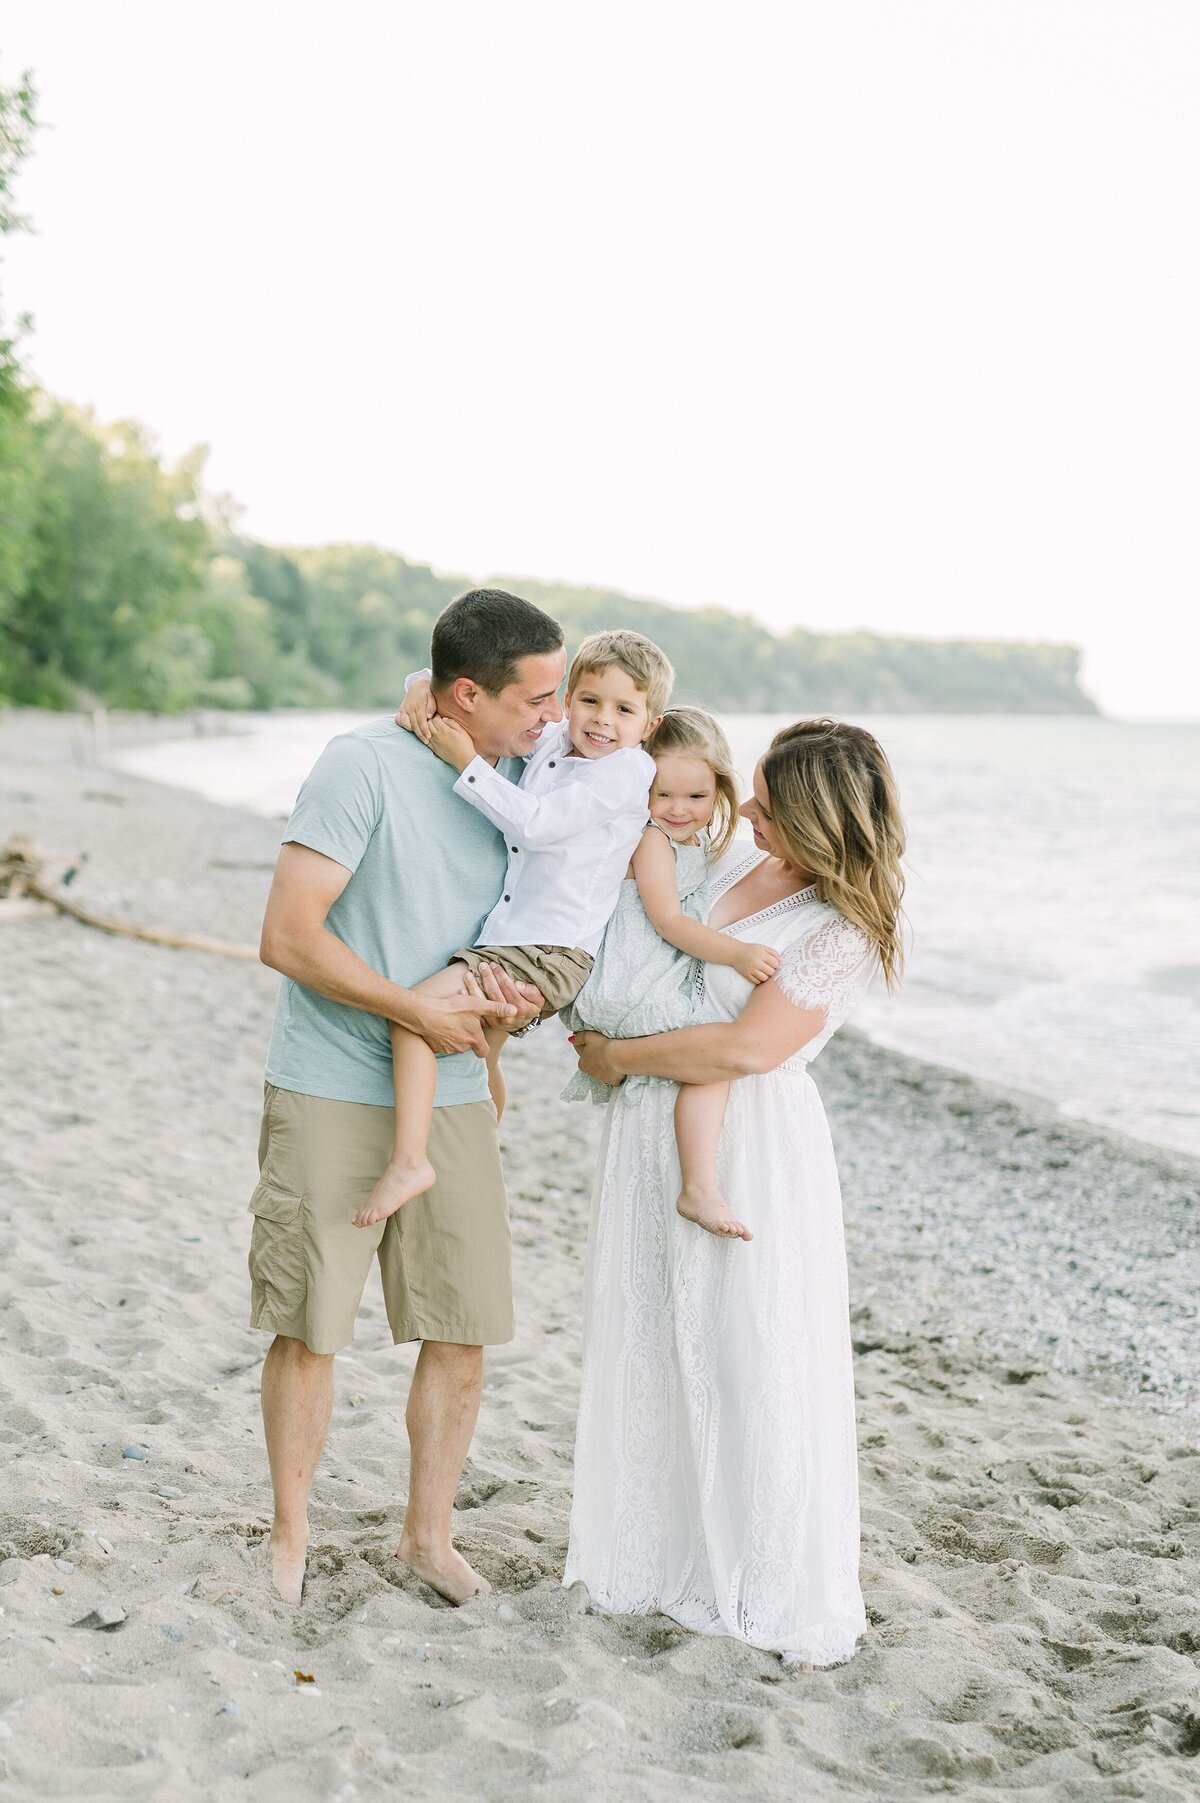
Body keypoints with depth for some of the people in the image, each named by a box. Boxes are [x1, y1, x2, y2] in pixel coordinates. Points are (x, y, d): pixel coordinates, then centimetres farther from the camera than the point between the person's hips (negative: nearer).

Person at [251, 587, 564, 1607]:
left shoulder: (523, 780, 6)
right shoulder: (365, 767, -14)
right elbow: (288, 935, -18)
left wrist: (520, 994, -5)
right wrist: (420, 1011, -20)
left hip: (453, 1098, 6)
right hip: (333, 1094, -5)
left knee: (464, 1333, 7)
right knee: (309, 1331, 3)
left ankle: (428, 1534, 26)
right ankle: (290, 1536, 23)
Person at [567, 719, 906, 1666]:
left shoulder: (841, 932, -14)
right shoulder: (729, 863, 7)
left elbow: (748, 1048, -22)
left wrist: (619, 1056, -13)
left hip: (750, 1150, -7)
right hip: (658, 1136, 7)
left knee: (753, 1359, -2)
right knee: (652, 1348, 13)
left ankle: (786, 1593, 14)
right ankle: (668, 1554, 29)